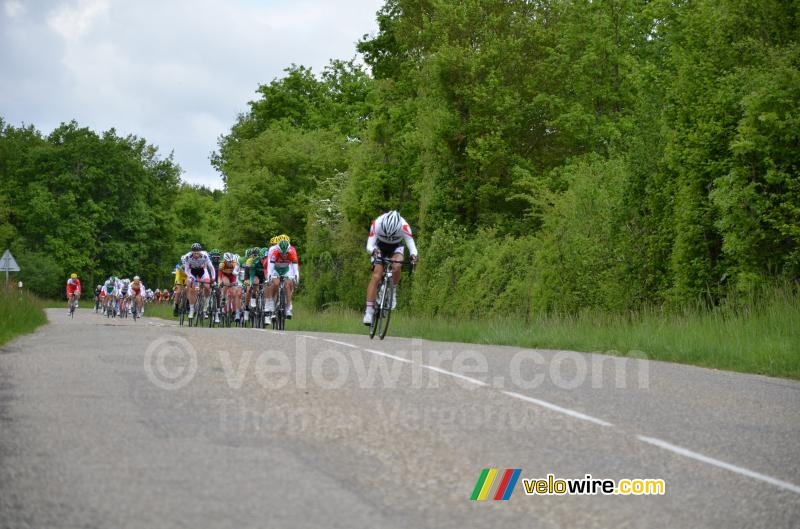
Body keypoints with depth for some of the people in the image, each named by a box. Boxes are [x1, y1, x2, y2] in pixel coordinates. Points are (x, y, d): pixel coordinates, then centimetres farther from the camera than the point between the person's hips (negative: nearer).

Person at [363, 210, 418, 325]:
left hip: (396, 247, 0)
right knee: (376, 277, -17)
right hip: (380, 247, 0)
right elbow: (369, 245, -33)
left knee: (396, 266, -32)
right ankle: (369, 310, -16)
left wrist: (413, 255, -56)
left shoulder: (404, 226, -34)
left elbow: (411, 244, -34)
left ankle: (393, 292, -6)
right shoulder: (377, 224, -34)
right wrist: (373, 251, -56)